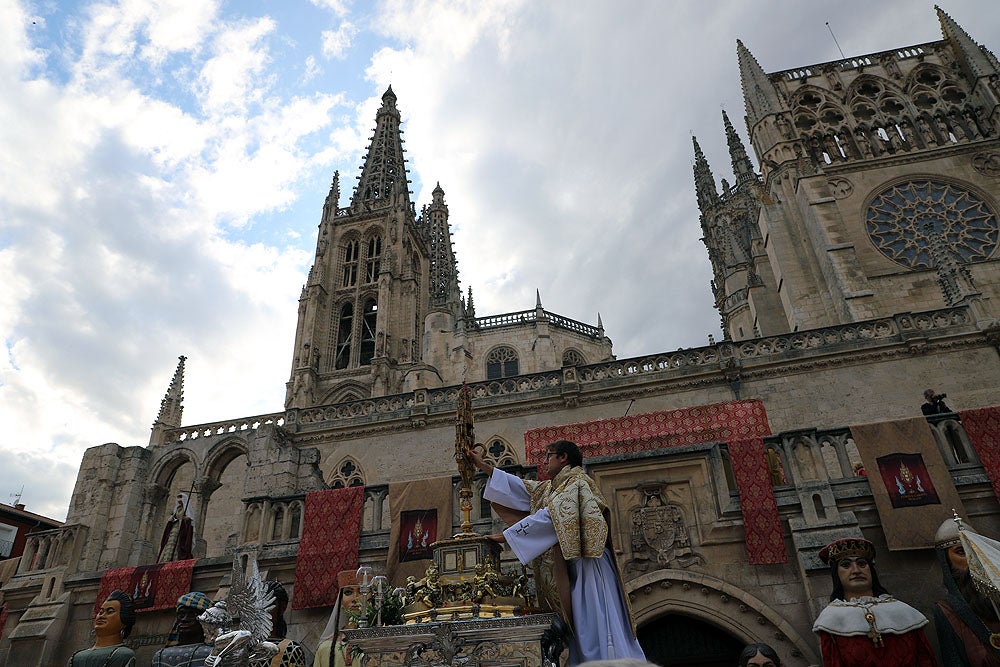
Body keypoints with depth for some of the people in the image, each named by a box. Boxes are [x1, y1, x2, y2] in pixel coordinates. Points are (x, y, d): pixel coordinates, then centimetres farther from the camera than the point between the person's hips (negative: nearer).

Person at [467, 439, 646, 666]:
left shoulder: (576, 482, -8)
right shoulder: (550, 488, 20)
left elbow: (549, 518, -17)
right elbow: (521, 488, 23)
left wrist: (506, 535, -15)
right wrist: (484, 466, 22)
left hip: (586, 565, -9)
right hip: (571, 569, 9)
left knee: (595, 625, -9)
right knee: (583, 629, 7)